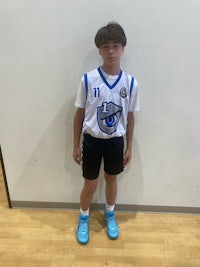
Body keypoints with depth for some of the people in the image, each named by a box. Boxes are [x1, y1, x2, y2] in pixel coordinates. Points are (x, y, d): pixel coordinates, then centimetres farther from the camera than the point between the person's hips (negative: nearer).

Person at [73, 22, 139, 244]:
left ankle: (110, 215, 49)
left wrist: (129, 147, 5)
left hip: (116, 141, 2)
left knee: (111, 180, 21)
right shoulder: (88, 79, -12)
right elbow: (79, 114, -4)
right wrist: (76, 146, -2)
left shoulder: (130, 82, -8)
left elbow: (130, 117, 1)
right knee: (90, 185, 12)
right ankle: (83, 218, 43)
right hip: (92, 140, -1)